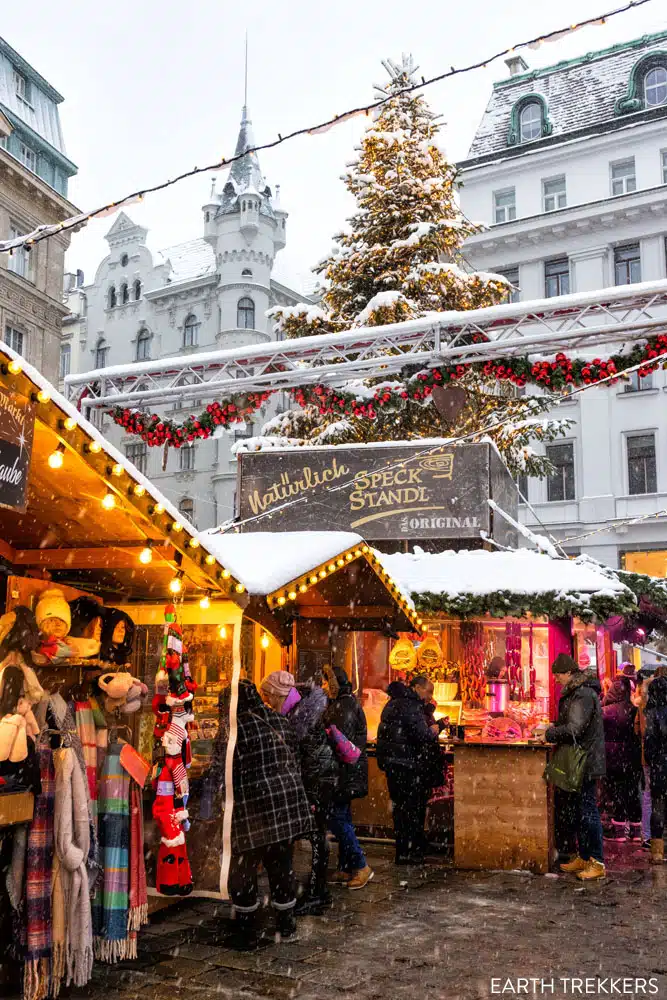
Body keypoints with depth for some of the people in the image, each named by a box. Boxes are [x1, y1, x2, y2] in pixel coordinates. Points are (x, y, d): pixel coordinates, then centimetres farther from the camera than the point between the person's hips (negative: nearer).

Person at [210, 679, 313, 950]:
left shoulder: (233, 728, -10)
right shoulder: (279, 722, 8)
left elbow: (219, 775, -9)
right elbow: (295, 763, 14)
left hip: (252, 809, -6)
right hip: (288, 805, 6)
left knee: (243, 870, 9)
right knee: (281, 866, 17)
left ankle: (247, 933, 16)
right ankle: (286, 925, 27)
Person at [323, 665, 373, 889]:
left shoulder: (347, 703, -15)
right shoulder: (337, 703, 15)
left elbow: (341, 737, -21)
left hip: (347, 768, -10)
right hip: (342, 770, 10)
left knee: (336, 818, -9)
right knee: (342, 817, 13)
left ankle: (361, 866, -1)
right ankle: (345, 869, 20)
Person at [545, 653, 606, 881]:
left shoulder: (583, 694, -19)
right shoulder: (575, 692, 14)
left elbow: (574, 730, -24)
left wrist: (549, 734, -13)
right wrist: (555, 728, 7)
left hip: (586, 762, -10)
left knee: (588, 810, -6)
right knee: (577, 809, 15)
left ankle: (597, 862, 1)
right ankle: (583, 857, 24)